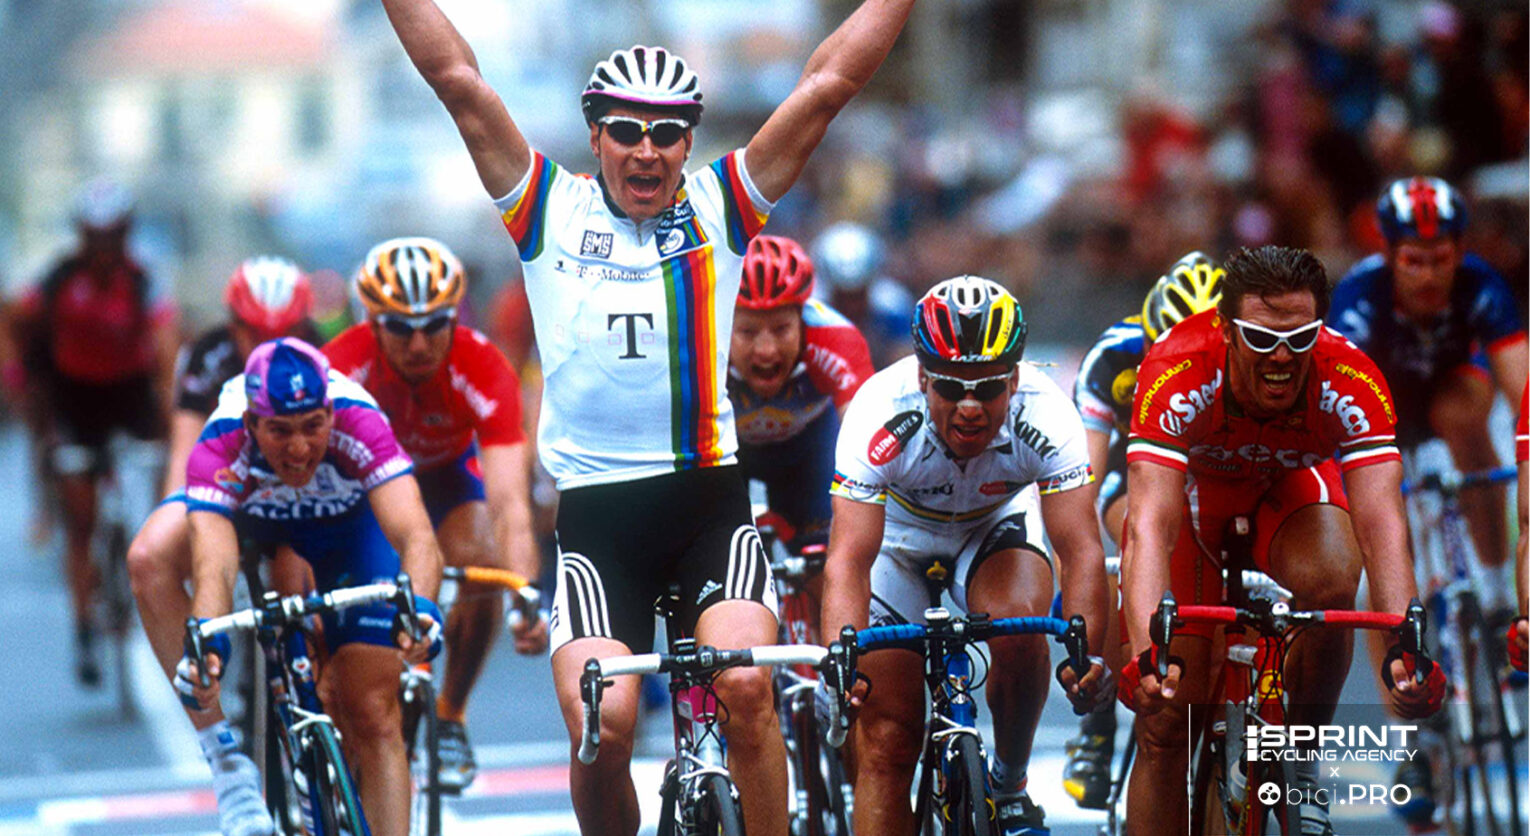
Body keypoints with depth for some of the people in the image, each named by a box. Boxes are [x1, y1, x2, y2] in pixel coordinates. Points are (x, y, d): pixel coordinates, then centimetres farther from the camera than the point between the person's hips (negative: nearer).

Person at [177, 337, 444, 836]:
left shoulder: (358, 426, -42)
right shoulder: (219, 452, -41)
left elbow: (416, 535, -52)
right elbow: (212, 566, -53)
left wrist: (420, 607, -73)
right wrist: (206, 643, -73)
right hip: (256, 527, 4)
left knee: (373, 717, -12)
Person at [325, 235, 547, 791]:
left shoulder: (484, 372, -35)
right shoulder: (344, 365, -35)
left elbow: (510, 500, -42)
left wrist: (527, 599, -56)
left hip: (446, 473, 0)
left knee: (483, 567, -27)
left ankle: (450, 719, -2)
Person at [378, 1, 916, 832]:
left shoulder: (721, 206, 7)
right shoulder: (550, 209, 6)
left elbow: (829, 81, 3)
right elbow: (457, 77, 2)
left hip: (709, 496, 1)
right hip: (595, 513, 0)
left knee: (746, 687, -22)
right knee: (601, 724, -16)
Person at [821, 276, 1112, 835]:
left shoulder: (1045, 415, -33)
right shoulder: (881, 414, -36)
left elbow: (1081, 549, -35)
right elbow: (848, 558, -40)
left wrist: (1087, 652, -52)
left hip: (995, 527, 0)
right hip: (899, 532, 0)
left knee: (1019, 624, -31)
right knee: (886, 737, -9)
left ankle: (1010, 784, -6)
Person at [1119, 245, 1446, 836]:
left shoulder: (1351, 382, -34)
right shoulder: (1177, 374, -38)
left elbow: (1381, 522, -42)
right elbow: (1150, 527, -46)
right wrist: (1145, 653, -62)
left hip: (1289, 487, 1)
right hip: (1192, 485, -1)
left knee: (1328, 581, -34)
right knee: (1164, 722, -10)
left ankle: (1300, 760, -10)